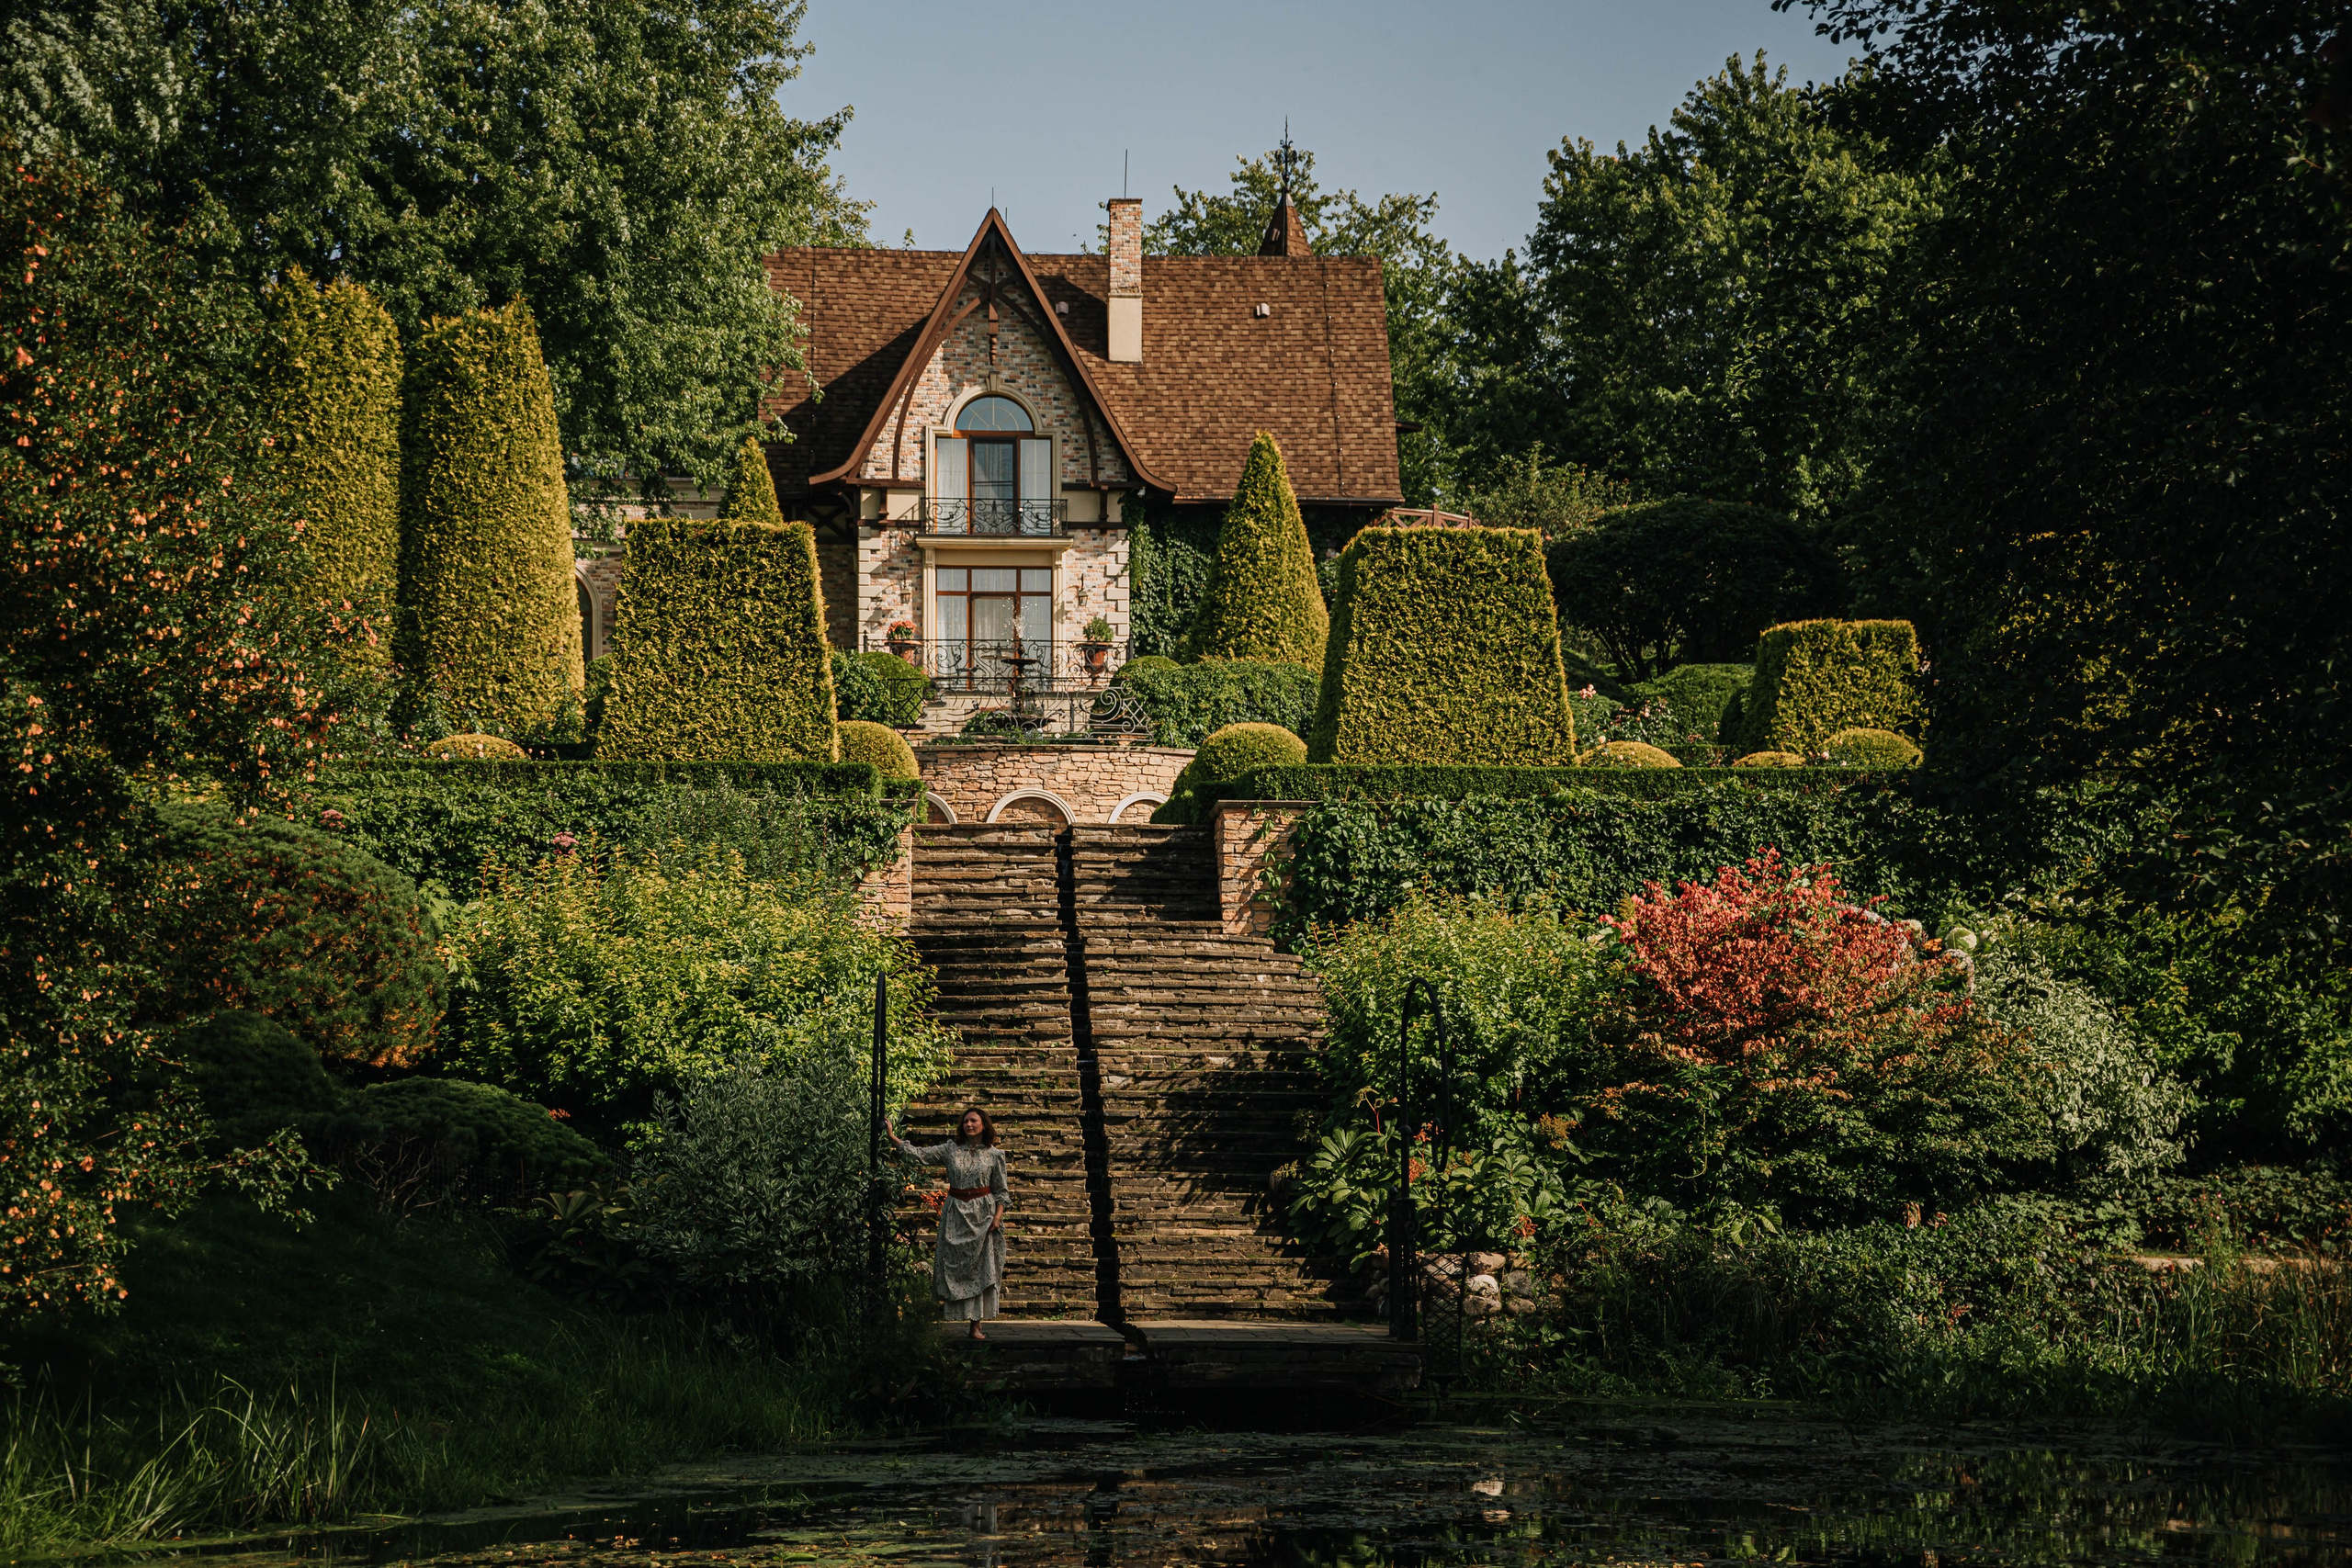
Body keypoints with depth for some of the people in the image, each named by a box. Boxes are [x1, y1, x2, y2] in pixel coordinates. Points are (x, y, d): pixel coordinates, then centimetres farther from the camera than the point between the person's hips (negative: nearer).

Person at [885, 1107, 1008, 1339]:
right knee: (953, 1267, -1)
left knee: (979, 1270, -2)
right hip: (955, 1214, 1)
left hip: (982, 1216, -1)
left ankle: (976, 1326, 0)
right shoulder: (951, 1150, 5)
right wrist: (893, 1137, -6)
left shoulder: (994, 1155, 3)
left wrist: (998, 1216, -8)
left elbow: (1001, 1191, 6)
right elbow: (921, 1155, 0)